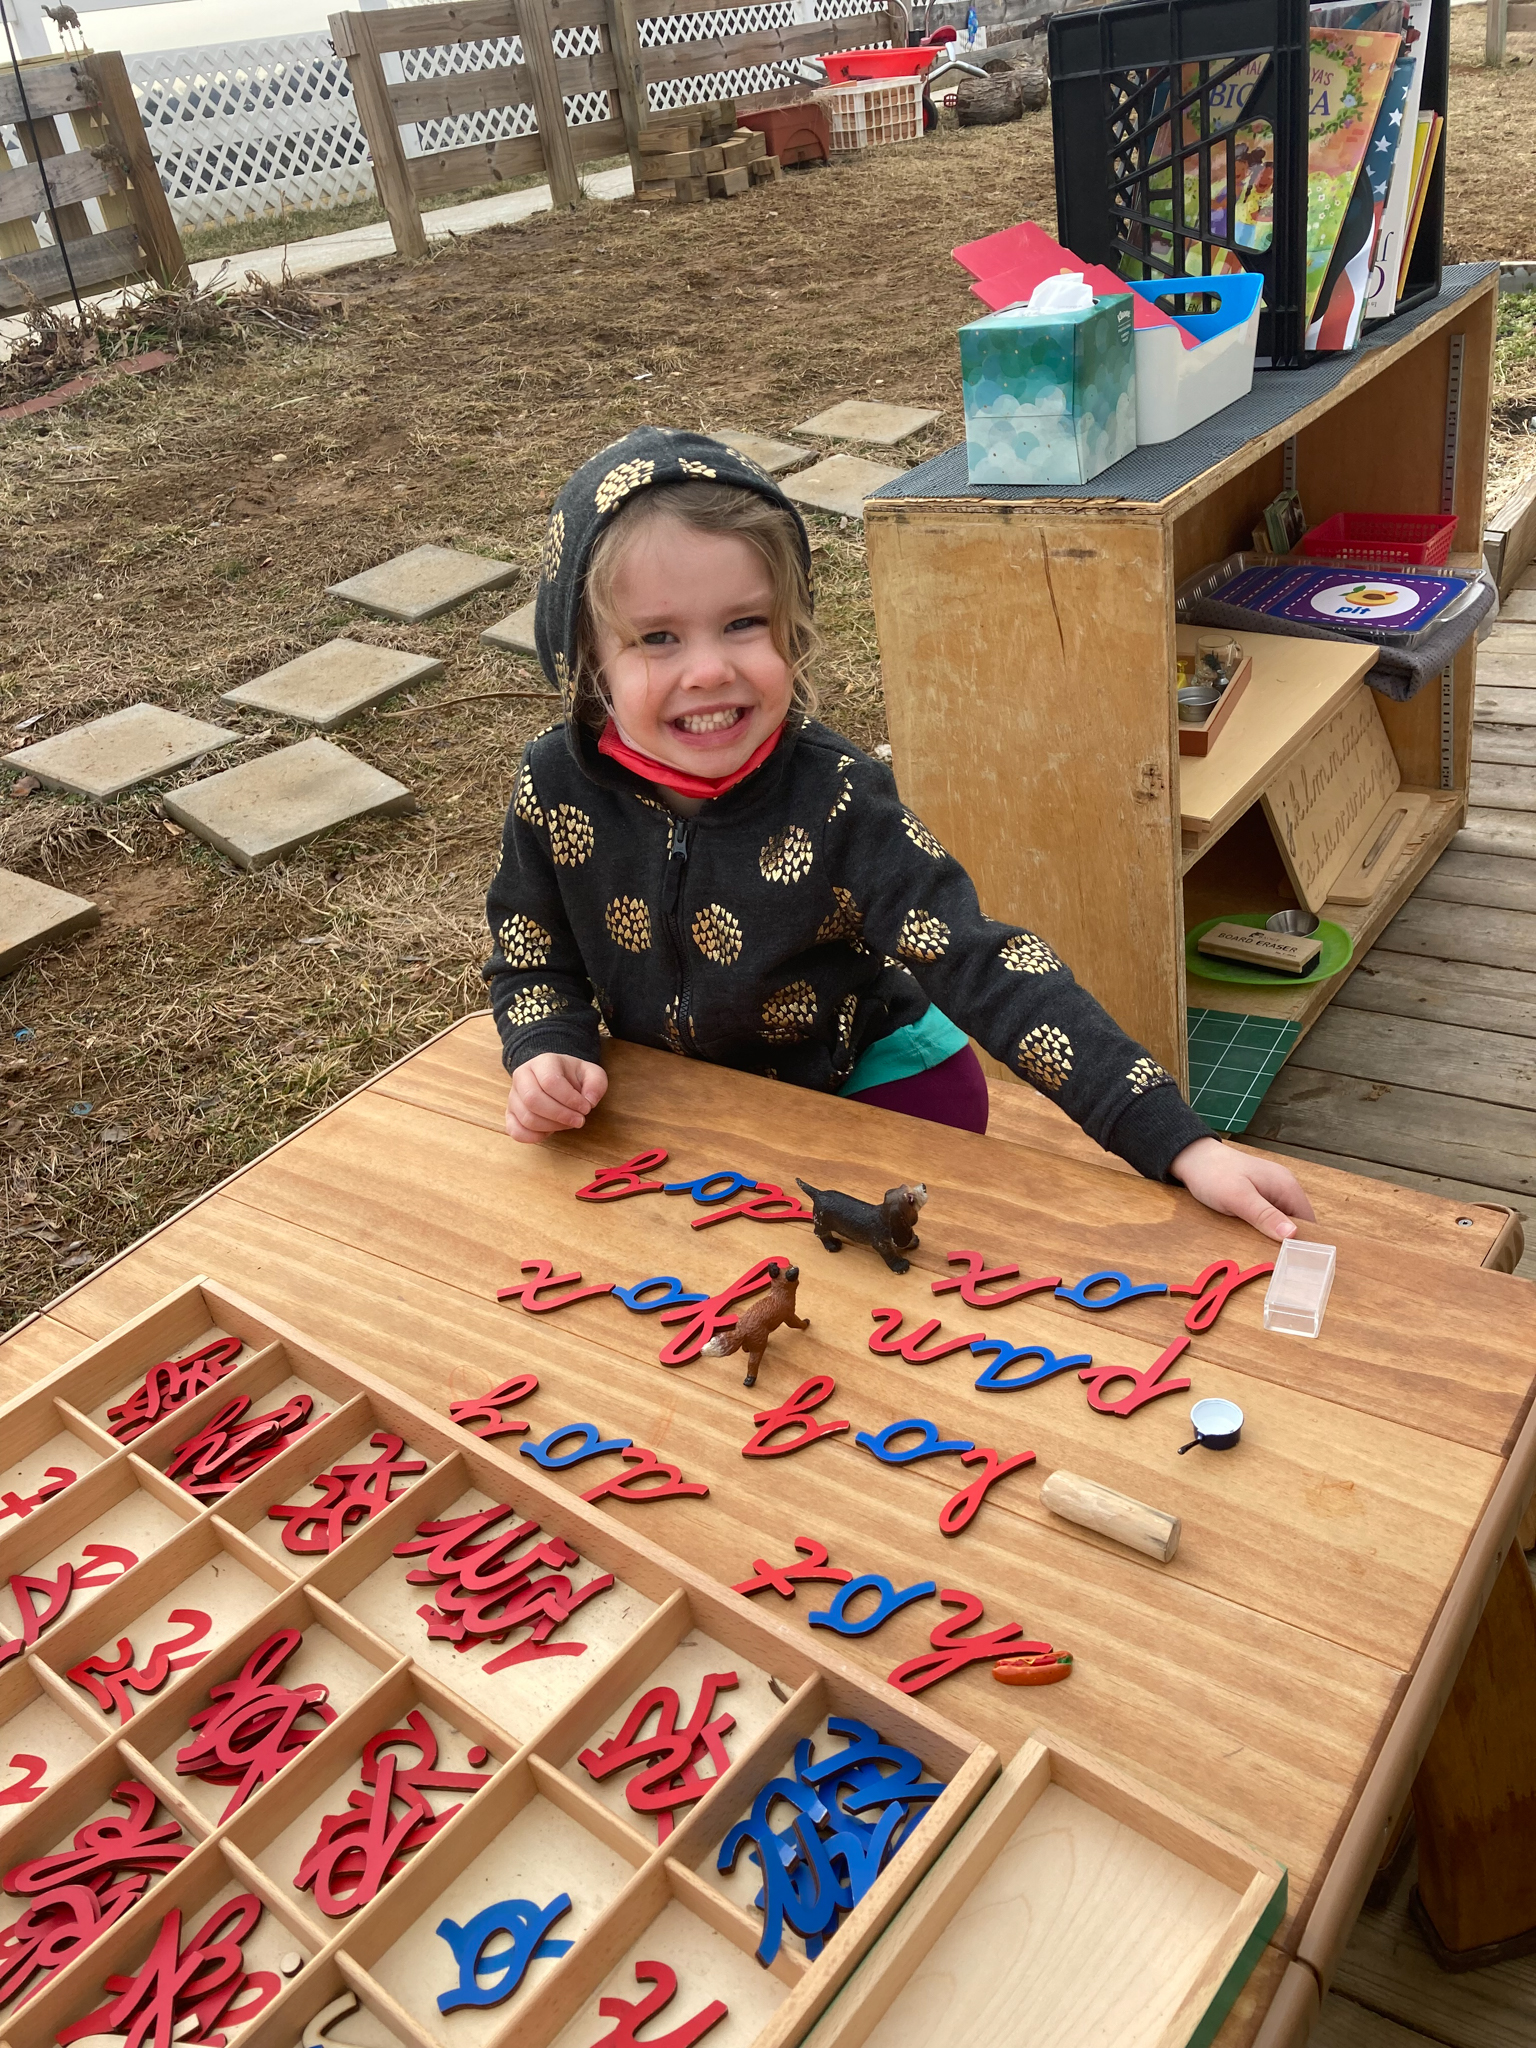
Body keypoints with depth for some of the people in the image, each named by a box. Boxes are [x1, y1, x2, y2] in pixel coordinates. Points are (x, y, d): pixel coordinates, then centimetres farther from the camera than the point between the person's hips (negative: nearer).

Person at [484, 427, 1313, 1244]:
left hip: (872, 1089, -2)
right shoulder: (554, 786, -18)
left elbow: (986, 969, -31)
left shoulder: (833, 801, -27)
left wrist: (1183, 1146, -37)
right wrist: (546, 1056, -24)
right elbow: (534, 963, -1)